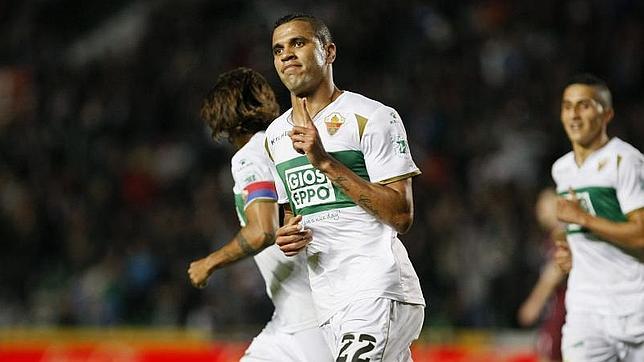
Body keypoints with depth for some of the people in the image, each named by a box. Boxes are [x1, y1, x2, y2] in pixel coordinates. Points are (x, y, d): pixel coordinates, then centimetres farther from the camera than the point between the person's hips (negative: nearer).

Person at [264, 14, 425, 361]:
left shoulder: (373, 117, -5)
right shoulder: (276, 135, 17)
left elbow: (401, 215, -12)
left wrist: (326, 162, -16)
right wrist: (288, 235, 5)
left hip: (379, 288, -7)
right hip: (328, 301, 7)